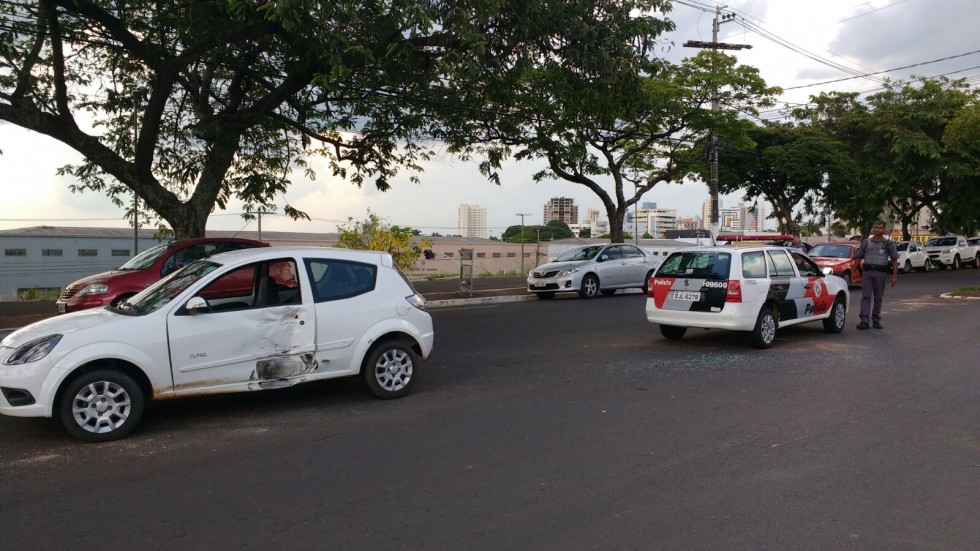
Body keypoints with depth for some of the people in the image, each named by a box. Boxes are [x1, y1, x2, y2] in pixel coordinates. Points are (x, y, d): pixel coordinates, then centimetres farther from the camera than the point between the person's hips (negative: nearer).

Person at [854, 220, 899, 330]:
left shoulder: (888, 244, 7)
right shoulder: (866, 242, 10)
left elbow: (894, 260, 5)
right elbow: (857, 257, 13)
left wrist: (894, 276, -2)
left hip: (881, 273, 0)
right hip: (867, 272, 0)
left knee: (878, 298, 6)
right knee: (866, 296, -8)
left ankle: (876, 320, 15)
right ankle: (864, 321, -14)